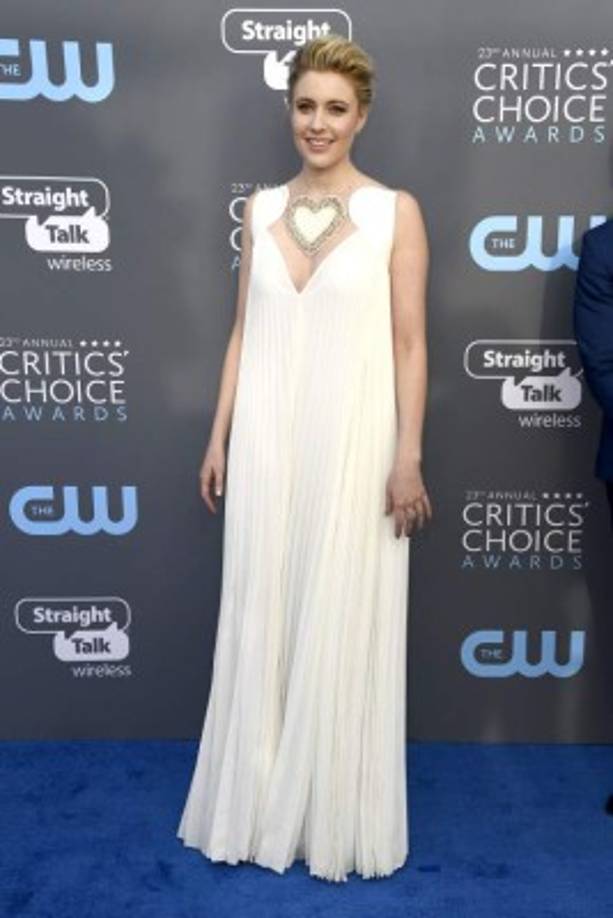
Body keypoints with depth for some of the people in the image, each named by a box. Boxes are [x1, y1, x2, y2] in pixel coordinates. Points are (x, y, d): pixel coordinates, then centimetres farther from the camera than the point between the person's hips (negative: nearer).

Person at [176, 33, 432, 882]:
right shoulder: (261, 208, 10)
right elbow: (243, 331, 10)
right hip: (268, 438, 4)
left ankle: (335, 817, 25)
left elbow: (410, 345, -5)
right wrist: (219, 436, 7)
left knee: (341, 626, 5)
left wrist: (409, 458, -10)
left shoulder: (396, 212, -1)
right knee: (262, 621, 10)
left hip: (352, 443, -3)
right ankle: (260, 805, 29)